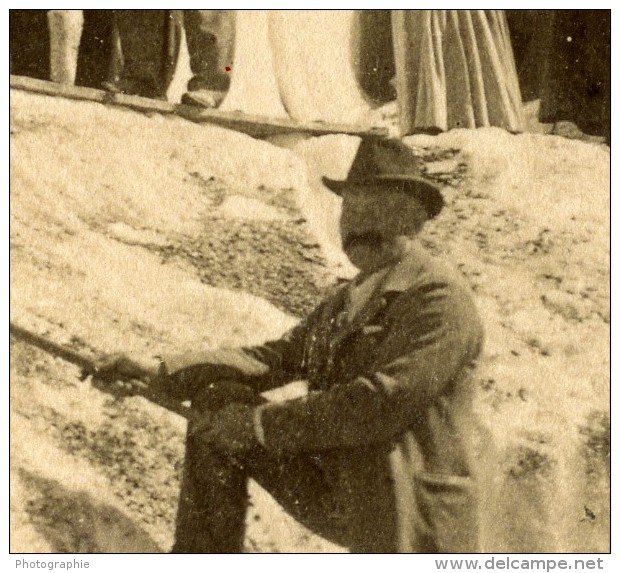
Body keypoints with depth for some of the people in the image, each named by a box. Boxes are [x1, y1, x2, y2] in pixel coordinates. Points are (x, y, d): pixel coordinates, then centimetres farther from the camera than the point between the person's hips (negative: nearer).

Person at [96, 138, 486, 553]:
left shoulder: (441, 296, -12)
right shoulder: (348, 300, 16)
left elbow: (382, 402, -23)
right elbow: (276, 359, 8)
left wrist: (261, 422, -20)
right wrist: (159, 371, -3)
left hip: (405, 517, -7)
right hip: (334, 497, 8)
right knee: (219, 399, -2)